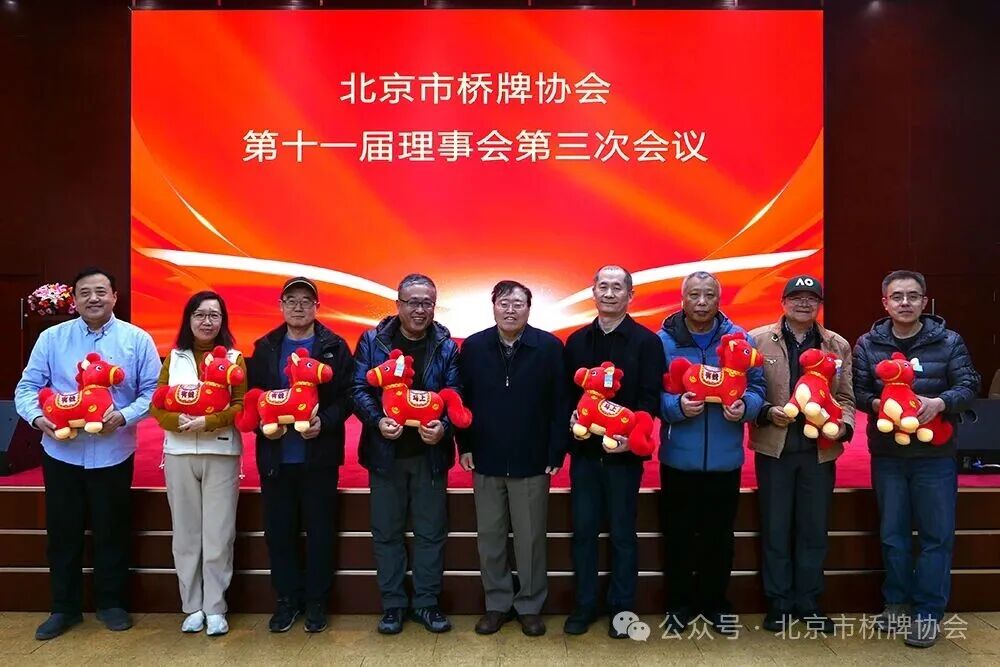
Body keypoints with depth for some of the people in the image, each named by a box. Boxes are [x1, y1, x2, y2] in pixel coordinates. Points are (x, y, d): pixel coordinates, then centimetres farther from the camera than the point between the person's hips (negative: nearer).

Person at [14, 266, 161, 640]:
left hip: (113, 453, -1)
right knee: (62, 532, 11)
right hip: (61, 453, 1)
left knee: (111, 531, 10)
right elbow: (27, 387, 2)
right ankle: (64, 608, 27)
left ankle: (111, 603, 26)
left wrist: (123, 417, -20)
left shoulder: (137, 340, -2)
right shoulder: (51, 338, 2)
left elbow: (152, 391, -4)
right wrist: (37, 418, -18)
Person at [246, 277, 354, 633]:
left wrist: (324, 422, -19)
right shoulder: (265, 348, 8)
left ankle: (316, 601, 22)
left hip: (319, 456, -2)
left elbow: (348, 396, -4)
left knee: (319, 530, 7)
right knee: (279, 531, 9)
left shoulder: (334, 347, 0)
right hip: (275, 456, 3)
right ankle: (287, 599, 26)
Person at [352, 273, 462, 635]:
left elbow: (456, 396, -4)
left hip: (430, 452, 0)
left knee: (431, 531, 9)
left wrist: (444, 427, -23)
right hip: (385, 451, 0)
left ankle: (426, 602, 24)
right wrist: (377, 421, -21)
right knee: (387, 532, 9)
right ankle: (392, 604, 24)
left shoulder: (446, 346, 0)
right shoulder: (372, 341, -1)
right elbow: (359, 388, -5)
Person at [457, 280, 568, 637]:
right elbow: (461, 399, 5)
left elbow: (561, 403, -6)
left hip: (532, 460, -2)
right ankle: (497, 603, 28)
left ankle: (530, 606, 25)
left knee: (530, 538, 8)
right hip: (486, 459, 2)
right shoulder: (472, 347, 1)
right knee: (489, 536, 12)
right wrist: (465, 446, 1)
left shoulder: (550, 347, -7)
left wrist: (556, 452, -8)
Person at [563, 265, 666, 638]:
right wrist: (571, 418, -11)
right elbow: (566, 392, 9)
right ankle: (584, 605, 23)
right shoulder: (577, 341, 9)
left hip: (624, 451, -3)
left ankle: (622, 608, 23)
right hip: (584, 449, 3)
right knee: (584, 530, 9)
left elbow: (650, 396, -9)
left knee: (622, 533, 8)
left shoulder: (646, 341, -2)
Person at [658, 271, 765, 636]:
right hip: (678, 457, -1)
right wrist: (676, 405, -26)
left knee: (719, 535, 13)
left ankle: (715, 603, 31)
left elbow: (757, 386, 3)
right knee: (678, 534, 9)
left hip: (725, 459, 1)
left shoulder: (739, 338, 2)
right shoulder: (663, 340, -4)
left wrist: (744, 406, -19)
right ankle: (679, 603, 27)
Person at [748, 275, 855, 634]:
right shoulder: (758, 340, -1)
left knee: (814, 529, 11)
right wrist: (768, 412, -18)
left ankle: (808, 602, 27)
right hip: (774, 447, -2)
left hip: (820, 449, 2)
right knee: (775, 528, 8)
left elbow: (845, 396, 7)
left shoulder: (838, 345, 7)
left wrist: (843, 425, -11)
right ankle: (778, 602, 22)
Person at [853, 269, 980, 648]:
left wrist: (940, 402, -25)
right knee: (892, 532, 11)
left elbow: (968, 385, -5)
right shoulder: (868, 344, 3)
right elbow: (857, 390, 0)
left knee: (936, 534, 4)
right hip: (886, 455, 1)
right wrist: (876, 404, -21)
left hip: (936, 455, -1)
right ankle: (897, 602, 27)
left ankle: (928, 612, 16)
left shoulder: (949, 341, -1)